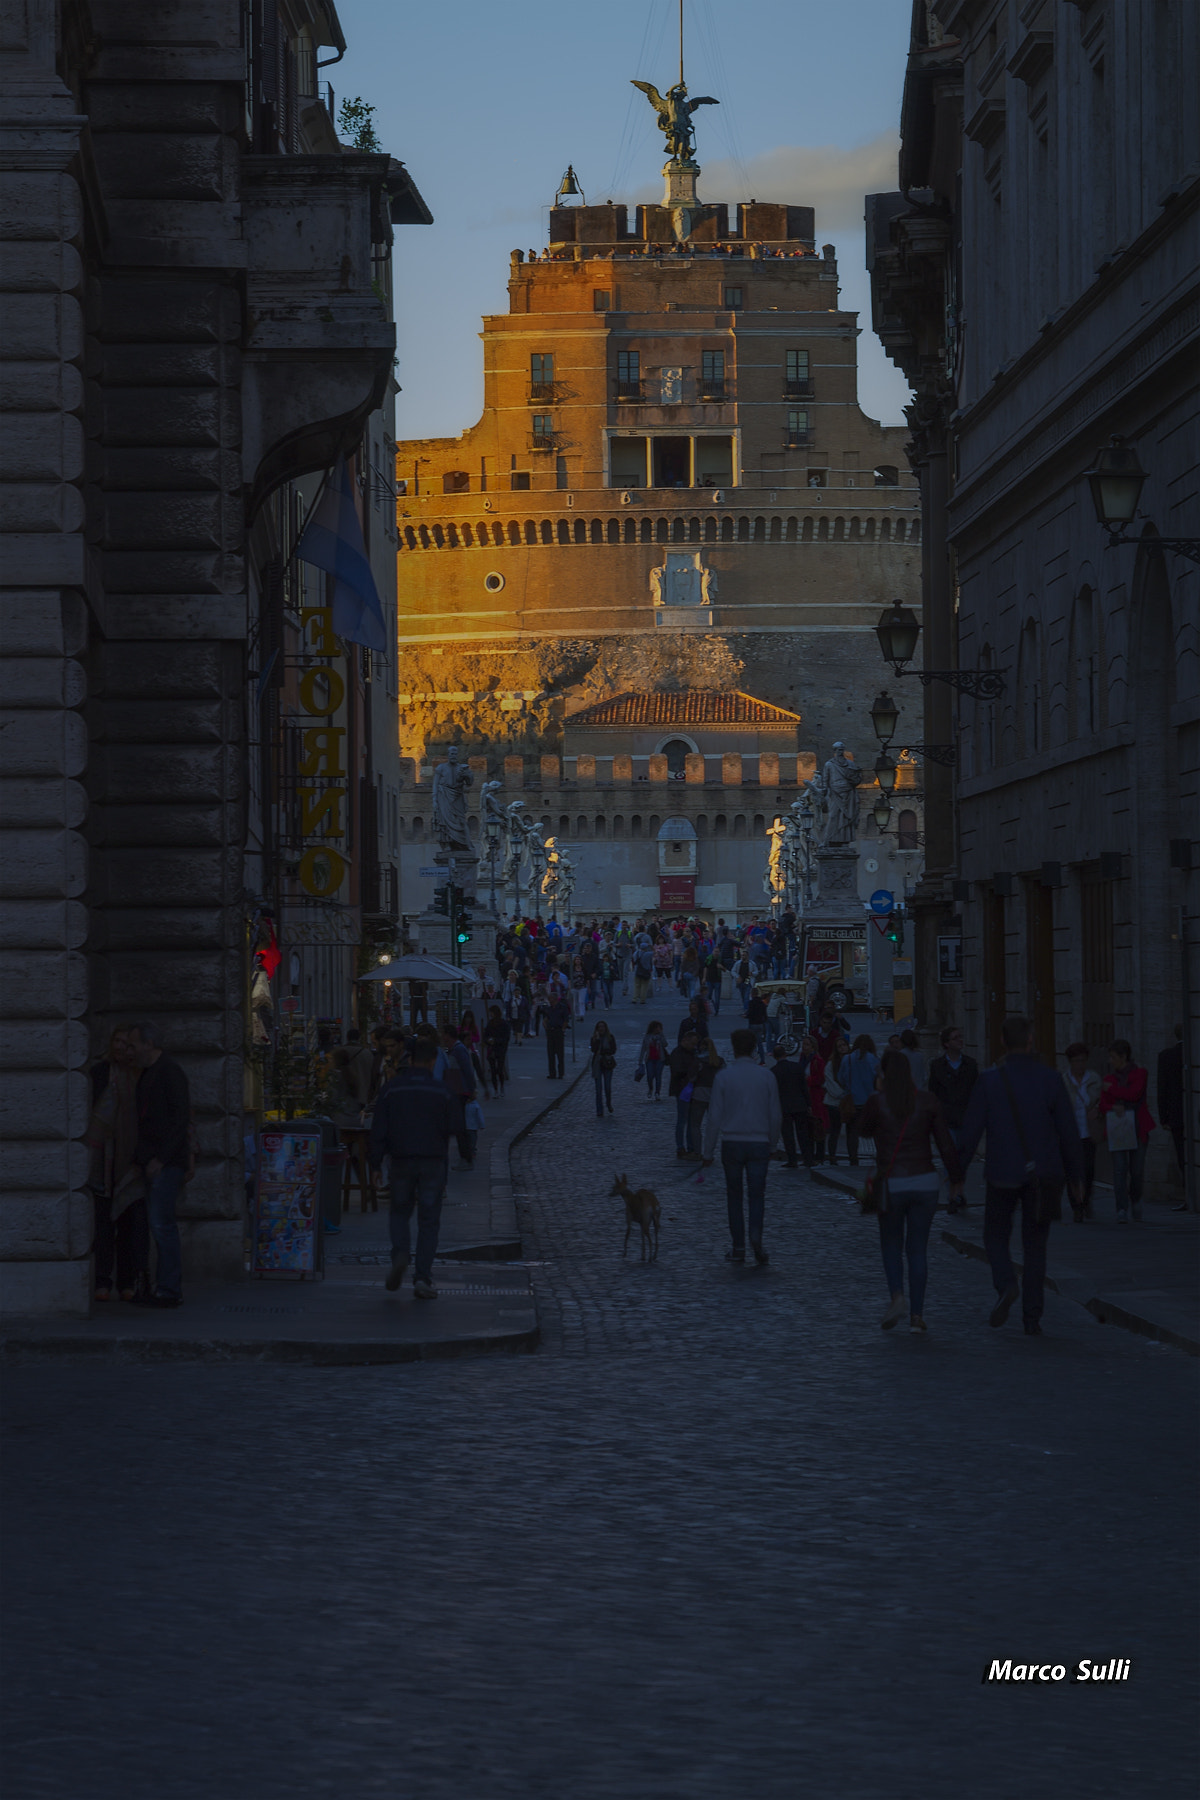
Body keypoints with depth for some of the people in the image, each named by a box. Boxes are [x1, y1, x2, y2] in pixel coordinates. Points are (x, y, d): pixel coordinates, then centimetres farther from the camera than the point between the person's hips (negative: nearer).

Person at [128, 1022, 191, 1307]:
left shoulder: (170, 1073, -10)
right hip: (152, 1163, 9)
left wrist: (161, 1158, -18)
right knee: (160, 1224, 8)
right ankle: (167, 1287, 10)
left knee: (162, 1223, -12)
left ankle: (169, 1291, -12)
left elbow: (181, 1118, -16)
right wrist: (139, 1156, 16)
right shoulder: (147, 1074, 19)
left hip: (166, 1163, -9)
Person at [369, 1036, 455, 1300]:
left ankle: (400, 1253, -11)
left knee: (399, 1211, 17)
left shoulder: (392, 1090, -1)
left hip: (401, 1161, 1)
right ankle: (423, 1278, -1)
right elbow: (449, 1133, 6)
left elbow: (379, 1130, -2)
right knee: (428, 1219, 4)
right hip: (433, 1163, -1)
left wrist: (376, 1165, 4)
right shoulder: (441, 1093, -2)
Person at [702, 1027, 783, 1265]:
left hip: (732, 1143, -1)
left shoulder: (724, 1076, -4)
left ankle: (739, 1248, 9)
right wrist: (772, 1143, 18)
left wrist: (708, 1150, 4)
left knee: (734, 1196, 9)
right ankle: (756, 1235, -23)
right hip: (759, 1143, 1)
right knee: (756, 1194, 2)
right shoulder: (766, 1076, 1)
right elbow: (776, 1115, 5)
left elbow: (714, 1116, -3)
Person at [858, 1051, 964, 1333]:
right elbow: (946, 1143, 2)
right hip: (925, 1182, 2)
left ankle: (897, 1295, -8)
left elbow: (865, 1130, 11)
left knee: (891, 1244, 16)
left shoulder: (878, 1102, -7)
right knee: (917, 1248, 9)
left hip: (891, 1183, -2)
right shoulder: (928, 1102, -1)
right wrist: (956, 1176, 14)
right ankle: (916, 1314, 6)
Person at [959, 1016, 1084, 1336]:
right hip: (1043, 1174, 1)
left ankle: (1006, 1285, -12)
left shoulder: (989, 1081, -7)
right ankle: (1032, 1318, 6)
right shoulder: (1049, 1079, -2)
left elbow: (971, 1132, -6)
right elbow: (1068, 1131, 1)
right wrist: (1075, 1174, 10)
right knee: (1035, 1246, 10)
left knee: (996, 1237, 16)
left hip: (1003, 1174, -1)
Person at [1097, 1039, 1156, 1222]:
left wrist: (1111, 1089, -2)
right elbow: (1103, 1104, 5)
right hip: (1116, 1128, 2)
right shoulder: (1109, 1078, 13)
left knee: (1137, 1169, -1)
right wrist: (1113, 1108, -16)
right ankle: (1122, 1210, -12)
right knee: (1119, 1169, -10)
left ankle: (1136, 1198, 29)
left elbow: (1134, 1094, -12)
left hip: (1137, 1126, -2)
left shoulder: (1139, 1073, 3)